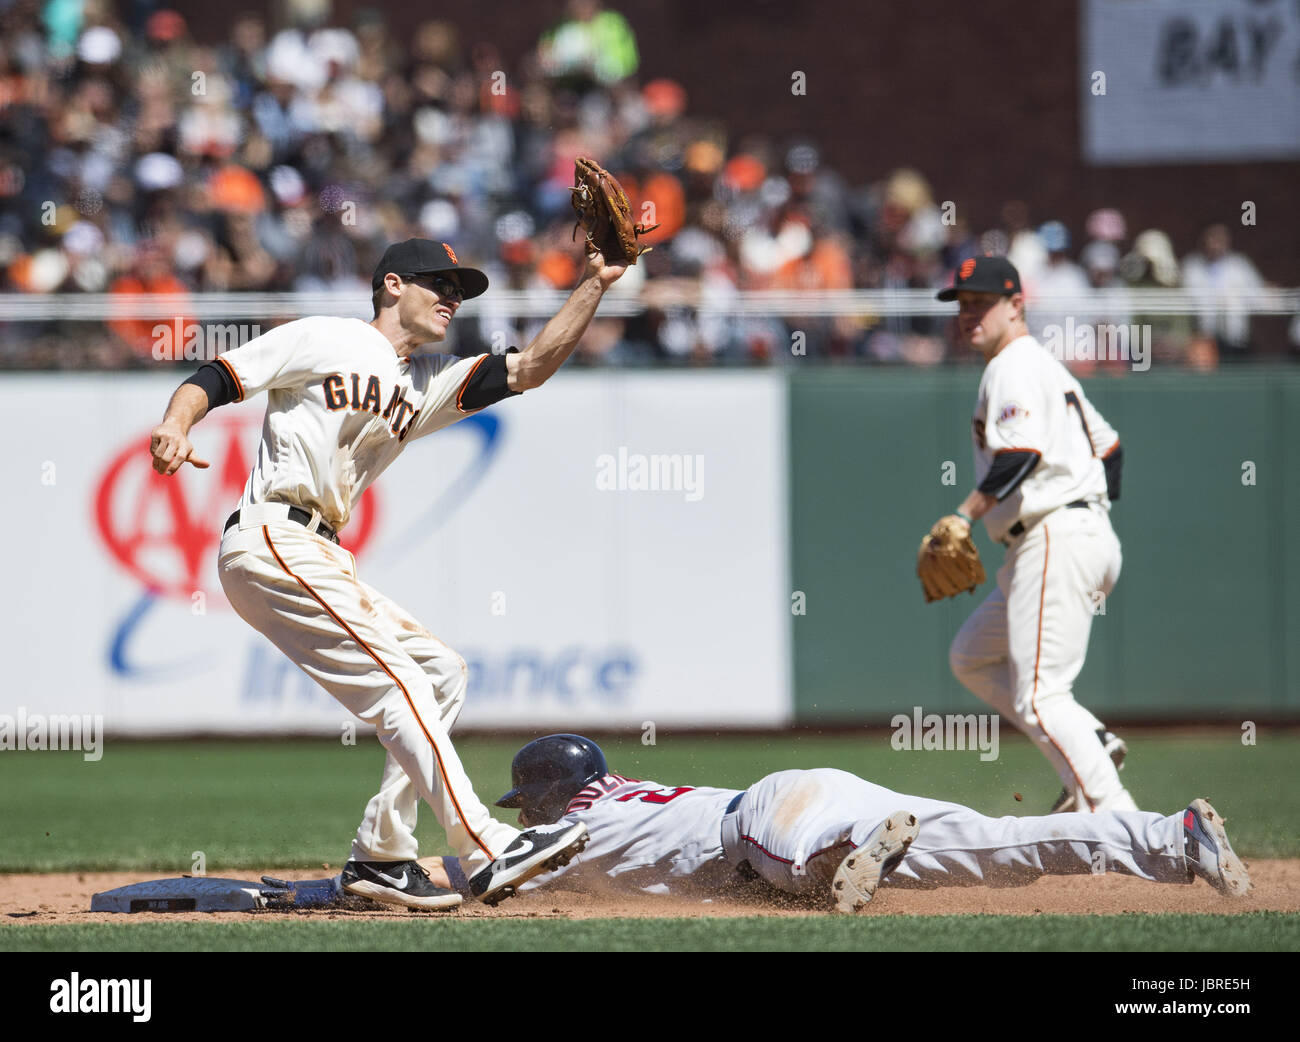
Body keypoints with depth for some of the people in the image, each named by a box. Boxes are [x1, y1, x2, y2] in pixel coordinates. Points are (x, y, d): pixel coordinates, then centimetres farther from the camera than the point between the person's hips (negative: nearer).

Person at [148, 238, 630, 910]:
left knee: (441, 672, 9)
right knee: (394, 678, -18)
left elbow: (530, 368, 13)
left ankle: (381, 855, 8)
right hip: (271, 538, -10)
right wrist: (175, 424, -23)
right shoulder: (322, 339, 2)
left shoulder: (429, 386, 22)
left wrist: (593, 286, 5)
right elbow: (215, 380, -2)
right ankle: (486, 854, -26)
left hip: (322, 560, 10)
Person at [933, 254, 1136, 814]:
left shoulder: (1015, 368, -8)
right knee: (971, 656, 19)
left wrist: (965, 515, -29)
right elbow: (1107, 445, 28)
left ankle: (1114, 815, -20)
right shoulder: (1047, 367, 24)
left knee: (1038, 695, -14)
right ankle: (1091, 744, 7)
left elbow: (1021, 453, -24)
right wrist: (1096, 512, 28)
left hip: (1058, 540, -11)